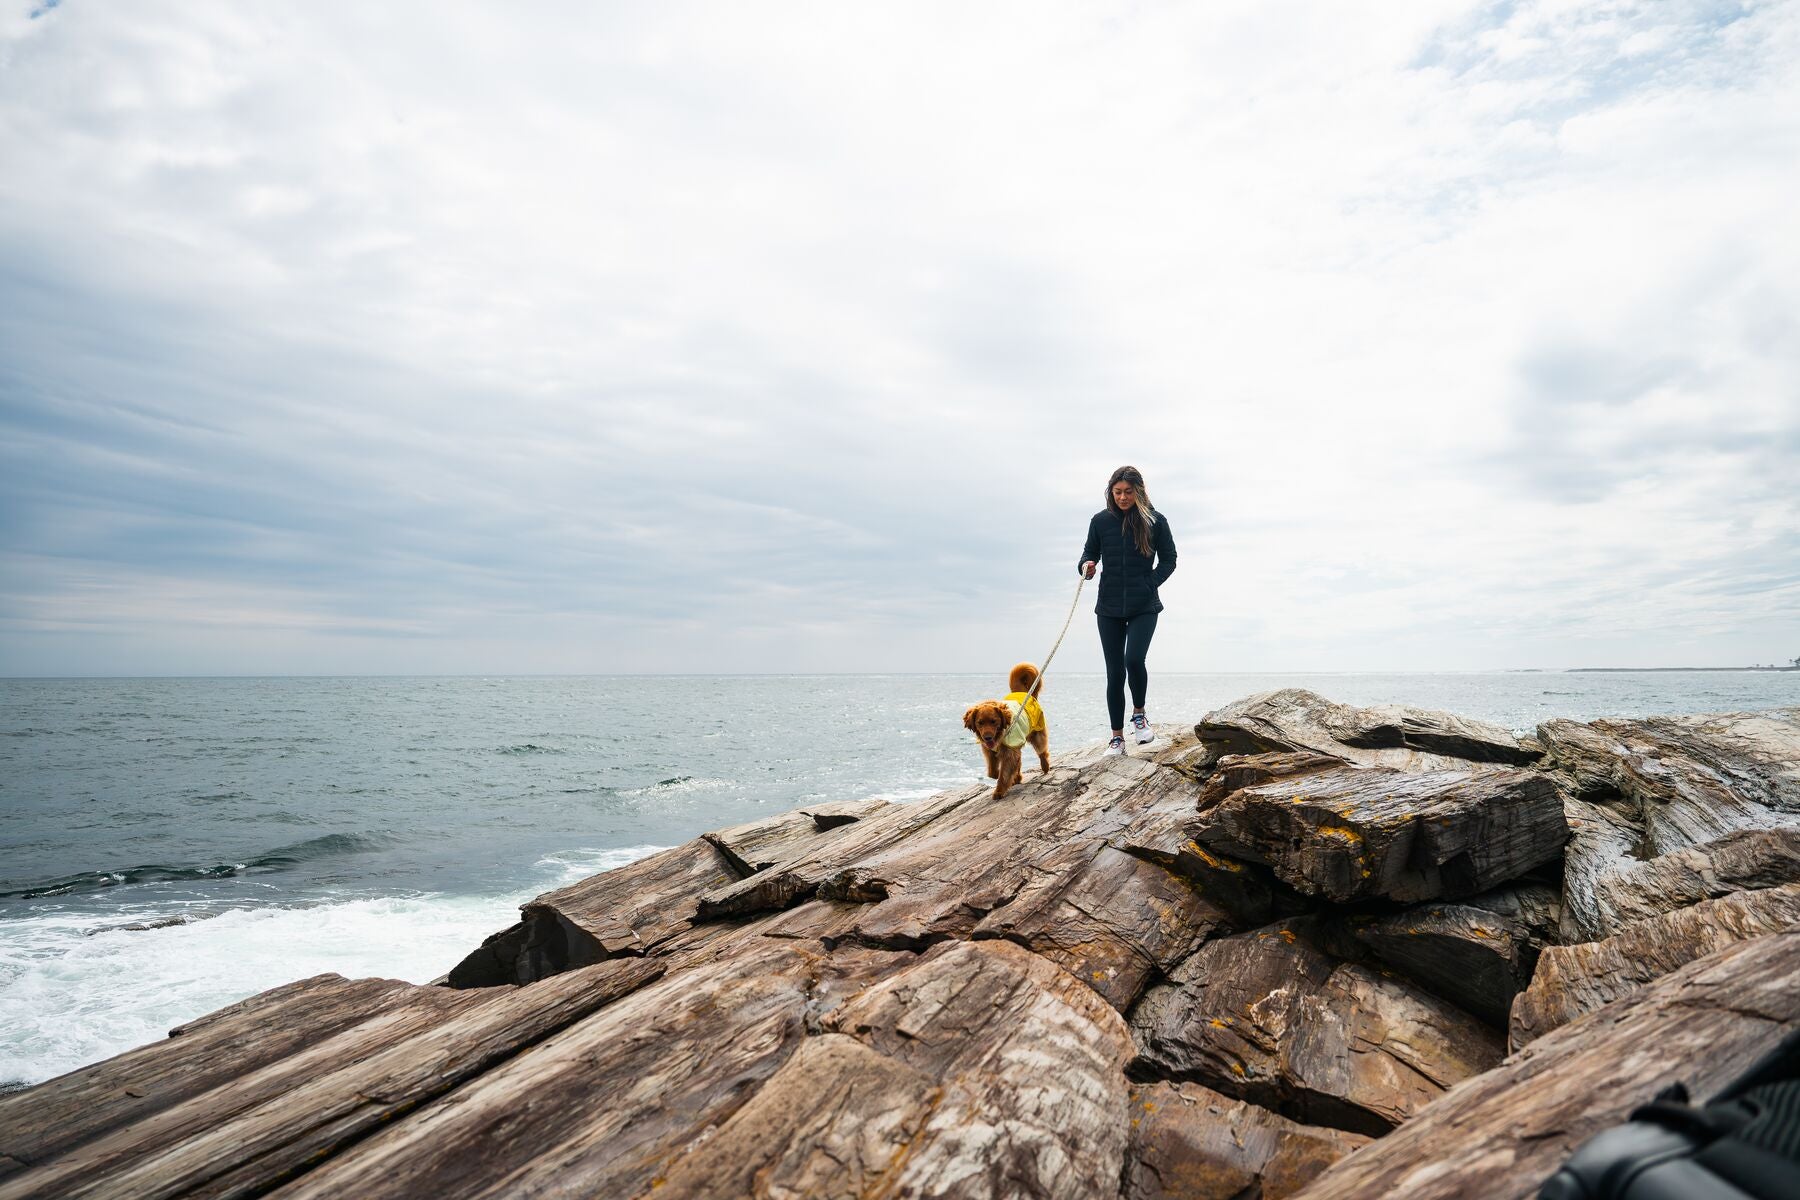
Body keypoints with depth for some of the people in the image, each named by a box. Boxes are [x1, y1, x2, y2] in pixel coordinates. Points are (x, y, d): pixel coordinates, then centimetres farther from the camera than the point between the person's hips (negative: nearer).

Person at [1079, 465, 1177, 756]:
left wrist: (1149, 585, -7)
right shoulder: (1100, 521, 3)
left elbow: (1168, 560, 5)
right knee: (1115, 672, 3)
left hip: (1144, 607, -2)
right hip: (1109, 607, 2)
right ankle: (1117, 737, 13)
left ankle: (1139, 713, 8)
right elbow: (1090, 553, 12)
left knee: (1134, 659, -21)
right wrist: (1086, 567, -10)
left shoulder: (1155, 521, -2)